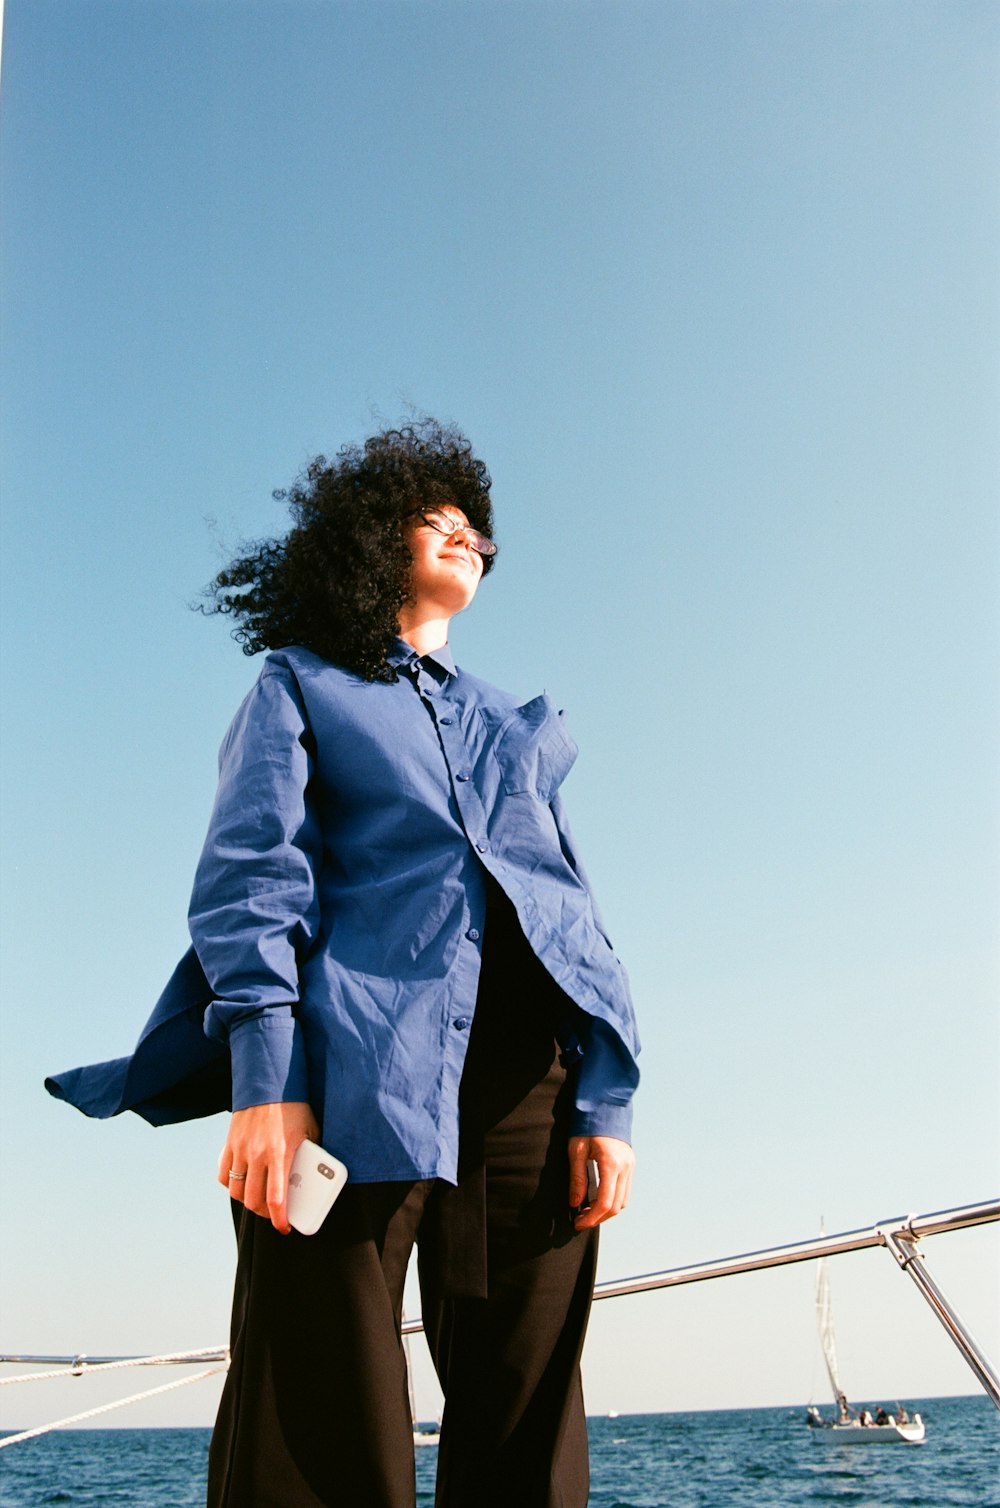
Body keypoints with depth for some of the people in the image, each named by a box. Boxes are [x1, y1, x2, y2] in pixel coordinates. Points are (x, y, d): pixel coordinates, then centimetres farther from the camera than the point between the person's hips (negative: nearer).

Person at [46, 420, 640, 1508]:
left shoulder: (514, 727, 30)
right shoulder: (300, 685, 16)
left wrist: (608, 1100, 6)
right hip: (358, 1079, -4)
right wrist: (264, 1080, -14)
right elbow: (248, 878, 1)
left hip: (530, 1090, 5)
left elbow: (582, 917, 20)